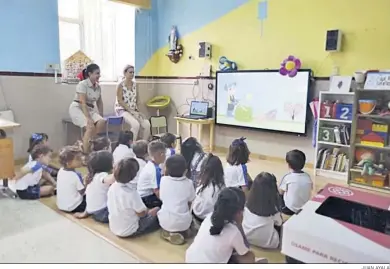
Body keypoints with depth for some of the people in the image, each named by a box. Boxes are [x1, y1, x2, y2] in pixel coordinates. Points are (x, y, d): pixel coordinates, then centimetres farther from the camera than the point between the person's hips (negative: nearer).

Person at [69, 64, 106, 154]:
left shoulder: (98, 86, 8)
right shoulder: (82, 84, -13)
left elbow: (99, 102, 15)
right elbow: (83, 103, -20)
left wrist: (101, 115, 5)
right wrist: (88, 118, -26)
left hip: (90, 109, 6)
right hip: (77, 108, -6)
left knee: (102, 122, -23)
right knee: (91, 126, -29)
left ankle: (92, 144, -12)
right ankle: (85, 152, -22)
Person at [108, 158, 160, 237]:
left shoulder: (112, 187, -8)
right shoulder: (131, 193, -28)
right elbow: (141, 213, -20)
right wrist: (147, 211, 2)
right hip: (129, 231, -7)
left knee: (148, 211, 21)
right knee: (157, 210, 6)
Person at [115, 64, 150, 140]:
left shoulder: (134, 85, 10)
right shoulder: (121, 85, -8)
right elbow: (120, 101, -15)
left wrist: (138, 111, 0)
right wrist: (131, 111, -20)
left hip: (133, 110, 6)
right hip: (122, 110, -6)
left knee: (147, 124, -16)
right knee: (136, 124, -31)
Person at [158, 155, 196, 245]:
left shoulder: (163, 180, -8)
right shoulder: (188, 183, -9)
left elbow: (162, 198, 6)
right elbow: (190, 202, 2)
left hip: (165, 222, 1)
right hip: (183, 222, 0)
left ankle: (168, 232, 10)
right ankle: (182, 232, 7)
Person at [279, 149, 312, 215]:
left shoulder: (287, 177, -20)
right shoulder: (307, 176, -9)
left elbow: (280, 192, -7)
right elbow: (311, 189, 7)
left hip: (290, 209, -5)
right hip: (306, 208, 5)